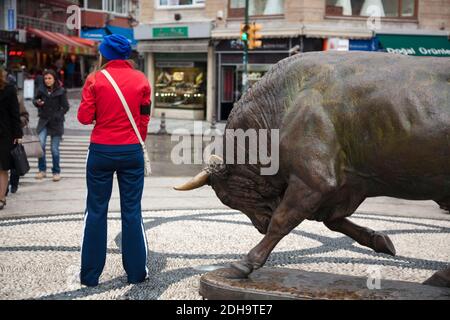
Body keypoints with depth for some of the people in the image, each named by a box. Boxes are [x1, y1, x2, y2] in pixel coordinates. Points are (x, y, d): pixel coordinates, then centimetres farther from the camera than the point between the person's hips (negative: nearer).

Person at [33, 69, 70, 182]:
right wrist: (37, 102, -6)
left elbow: (65, 107, -2)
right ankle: (42, 170, 0)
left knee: (55, 149, 2)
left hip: (56, 122, -2)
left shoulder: (60, 91, -6)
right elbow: (35, 100, 16)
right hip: (43, 121, 2)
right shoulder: (41, 90, 1)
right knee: (40, 145, -14)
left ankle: (56, 172, 16)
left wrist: (57, 116, -10)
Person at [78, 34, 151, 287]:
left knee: (96, 211, 7)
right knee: (132, 211, 8)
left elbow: (84, 117, -6)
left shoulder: (95, 80, -5)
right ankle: (137, 272, 12)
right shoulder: (141, 80, 1)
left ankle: (90, 274, 10)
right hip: (132, 152, 1)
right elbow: (145, 117, 5)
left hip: (101, 151, -1)